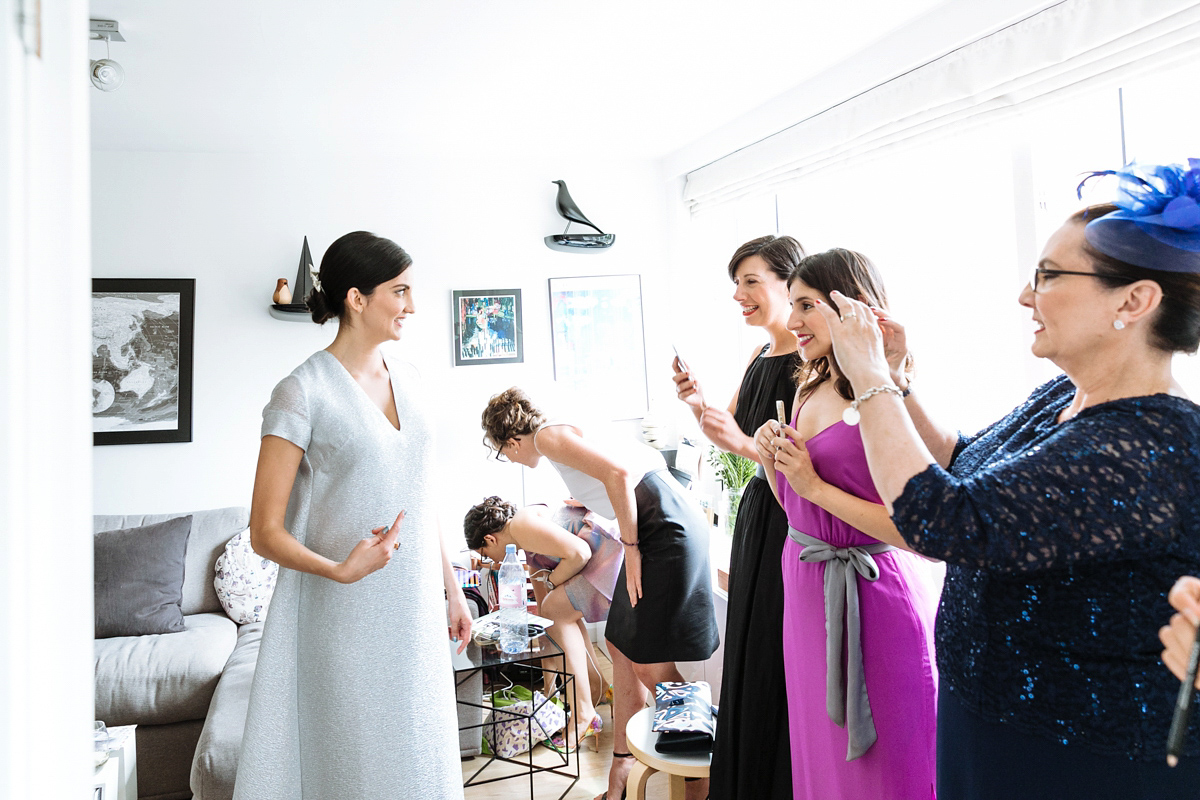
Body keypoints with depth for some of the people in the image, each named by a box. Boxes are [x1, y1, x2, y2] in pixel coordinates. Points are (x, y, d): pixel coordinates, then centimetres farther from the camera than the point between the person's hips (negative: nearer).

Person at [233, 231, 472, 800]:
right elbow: (265, 532, -13)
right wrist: (340, 570, -29)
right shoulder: (302, 392, -13)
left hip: (414, 610, 6)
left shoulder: (406, 380, 7)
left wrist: (451, 589, 15)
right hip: (346, 619, -6)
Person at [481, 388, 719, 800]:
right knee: (622, 646, 14)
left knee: (650, 663, -4)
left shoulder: (548, 436, -5)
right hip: (658, 529, 10)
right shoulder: (568, 431, 22)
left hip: (666, 528, -10)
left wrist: (631, 548, -15)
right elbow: (651, 456, 26)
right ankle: (623, 764, 26)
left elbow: (618, 474, -21)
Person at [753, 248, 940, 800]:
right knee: (818, 748, 22)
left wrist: (815, 485, -20)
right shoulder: (809, 390, 8)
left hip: (871, 595, -8)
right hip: (806, 586, 8)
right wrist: (772, 460, -4)